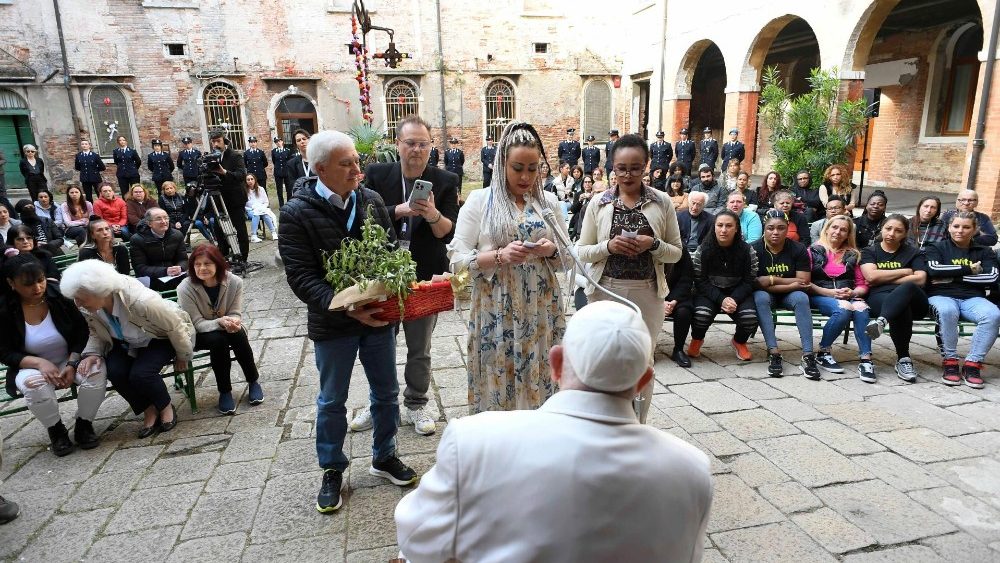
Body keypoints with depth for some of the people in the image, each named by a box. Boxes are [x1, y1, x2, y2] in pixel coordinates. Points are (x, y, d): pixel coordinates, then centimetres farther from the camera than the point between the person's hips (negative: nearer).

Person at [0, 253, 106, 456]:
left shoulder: (60, 294, -13)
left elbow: (82, 332, -5)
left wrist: (72, 364, -19)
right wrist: (40, 363, -25)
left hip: (72, 358, 0)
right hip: (32, 367, 0)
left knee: (96, 373, -30)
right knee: (33, 385, -34)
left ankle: (84, 424, -4)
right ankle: (56, 430, -5)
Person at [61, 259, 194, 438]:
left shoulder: (141, 300, -38)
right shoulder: (87, 307, -19)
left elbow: (175, 327, -23)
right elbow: (96, 333, 3)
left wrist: (182, 356, -10)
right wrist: (92, 353, -19)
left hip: (160, 338, -5)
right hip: (125, 343, 6)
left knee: (140, 374, -28)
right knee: (115, 371, -22)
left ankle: (166, 408, 2)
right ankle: (150, 410, 0)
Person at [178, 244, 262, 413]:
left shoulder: (234, 282, -18)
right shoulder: (185, 289, -22)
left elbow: (236, 314, -10)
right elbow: (198, 324, -20)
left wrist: (233, 322, -36)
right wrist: (221, 322, -40)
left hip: (227, 328, 2)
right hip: (199, 335, -2)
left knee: (238, 334, -31)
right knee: (218, 340, -33)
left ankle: (253, 382, -10)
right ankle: (224, 391, -16)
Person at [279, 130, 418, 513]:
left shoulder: (371, 200, -1)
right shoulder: (297, 213, -14)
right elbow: (301, 277, -18)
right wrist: (347, 308, -29)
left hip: (379, 317, 4)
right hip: (332, 324, -4)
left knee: (386, 393, 17)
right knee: (332, 401, 13)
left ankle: (384, 457, 39)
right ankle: (333, 471, 34)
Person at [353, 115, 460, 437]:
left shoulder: (445, 181, -5)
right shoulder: (377, 175, -2)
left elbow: (449, 232, -12)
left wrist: (433, 215, -32)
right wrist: (400, 210, -24)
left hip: (424, 277, -1)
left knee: (420, 349, 13)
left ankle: (416, 405, 34)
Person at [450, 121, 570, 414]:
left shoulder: (549, 202, 9)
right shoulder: (479, 200, 0)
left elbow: (568, 259, 12)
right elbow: (457, 258, -6)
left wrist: (551, 251, -10)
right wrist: (500, 256, -20)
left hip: (541, 312, 3)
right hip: (497, 313, -2)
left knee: (540, 384, 8)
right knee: (498, 388, 4)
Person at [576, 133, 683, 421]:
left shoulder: (662, 202, 1)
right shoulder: (598, 203, 1)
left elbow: (676, 252, 5)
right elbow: (581, 251, 3)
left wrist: (653, 244, -15)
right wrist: (608, 246, -15)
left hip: (647, 294, 1)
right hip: (606, 291, 0)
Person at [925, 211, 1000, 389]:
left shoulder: (984, 252, 18)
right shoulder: (936, 248, 14)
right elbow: (934, 270, -8)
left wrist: (953, 276, -7)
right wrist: (969, 269, -5)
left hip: (972, 298, 2)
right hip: (942, 296, -2)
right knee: (947, 311, -39)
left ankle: (972, 364, -22)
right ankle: (949, 361, -23)